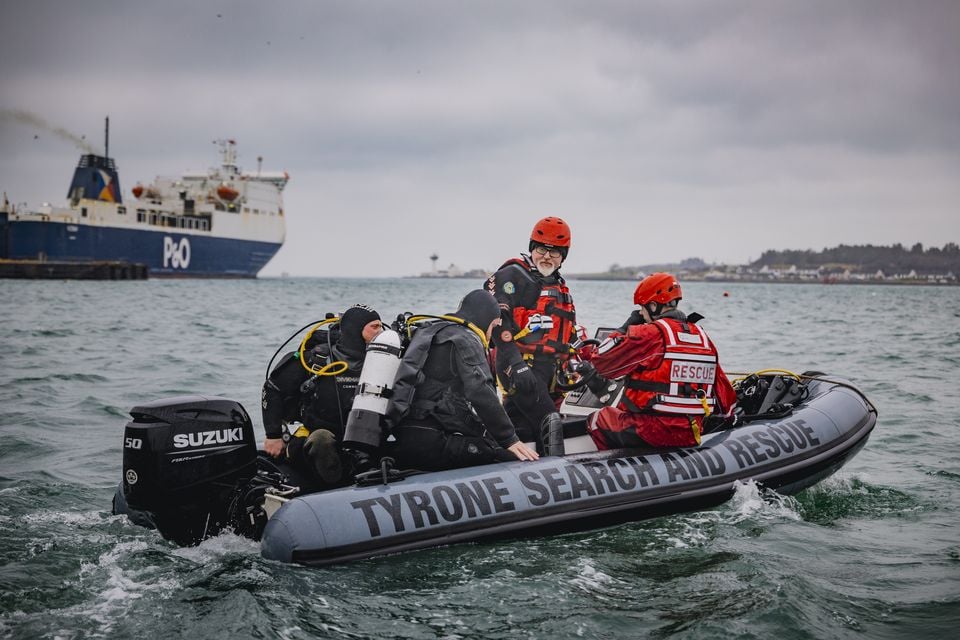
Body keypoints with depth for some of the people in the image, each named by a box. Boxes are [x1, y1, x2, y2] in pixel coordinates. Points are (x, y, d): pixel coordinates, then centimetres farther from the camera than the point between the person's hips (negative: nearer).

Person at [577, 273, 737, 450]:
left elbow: (600, 362, -6)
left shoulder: (648, 334, -13)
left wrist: (625, 327, 5)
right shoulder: (703, 337, 7)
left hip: (650, 433, -7)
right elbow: (725, 393, 12)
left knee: (597, 420, 19)